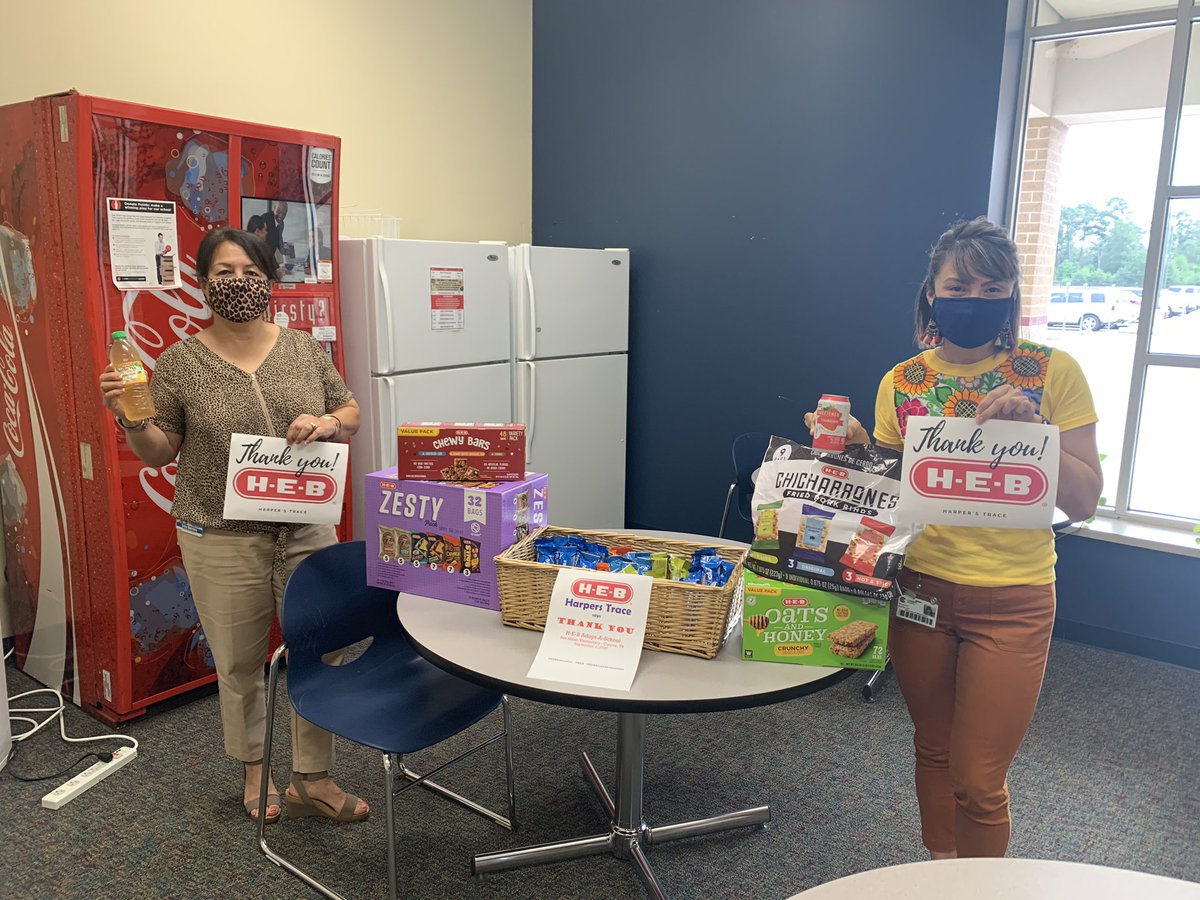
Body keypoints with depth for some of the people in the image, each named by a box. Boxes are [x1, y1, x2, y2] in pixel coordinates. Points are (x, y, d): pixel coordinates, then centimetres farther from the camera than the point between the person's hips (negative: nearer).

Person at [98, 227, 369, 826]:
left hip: (308, 533, 2)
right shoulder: (179, 363, -2)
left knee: (322, 656, 5)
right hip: (223, 543, -2)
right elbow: (158, 453, 2)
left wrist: (328, 423, -11)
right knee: (238, 665, 12)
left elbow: (351, 413, 10)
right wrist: (129, 418, -17)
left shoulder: (304, 349, 3)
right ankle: (254, 768, 37)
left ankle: (312, 780, 23)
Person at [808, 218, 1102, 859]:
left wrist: (1030, 426, -21)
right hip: (920, 587, 3)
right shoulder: (901, 382, 2)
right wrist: (854, 446, -10)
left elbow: (1083, 502, -7)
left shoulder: (1052, 371, -6)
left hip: (1011, 601, -2)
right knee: (933, 753, 19)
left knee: (978, 782, 4)